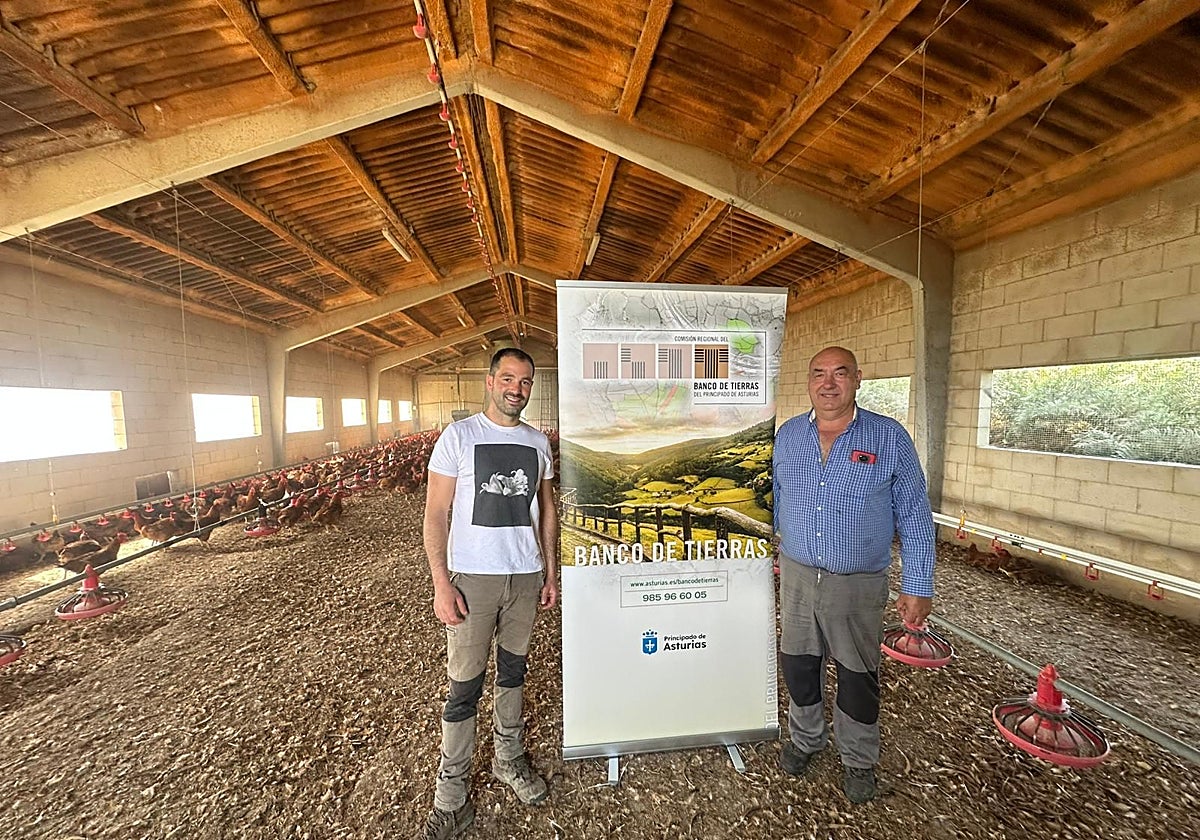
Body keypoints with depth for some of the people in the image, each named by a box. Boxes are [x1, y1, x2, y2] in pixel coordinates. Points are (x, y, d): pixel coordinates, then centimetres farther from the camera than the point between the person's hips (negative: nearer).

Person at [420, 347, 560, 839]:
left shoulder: (538, 442, 6)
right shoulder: (459, 436, -6)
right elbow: (436, 513, -6)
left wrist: (551, 572, 11)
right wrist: (441, 583, -12)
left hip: (525, 576, 4)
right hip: (472, 577, -4)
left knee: (512, 672, 19)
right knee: (465, 687, 5)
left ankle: (508, 760, 41)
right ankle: (451, 798, 26)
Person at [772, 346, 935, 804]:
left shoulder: (889, 437, -9)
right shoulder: (787, 435, 0)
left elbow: (915, 518, -5)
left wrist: (917, 588, -6)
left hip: (859, 584, -2)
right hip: (796, 575, 3)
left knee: (858, 677, 15)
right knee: (798, 665, 18)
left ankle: (859, 762, 42)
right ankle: (805, 739, 46)